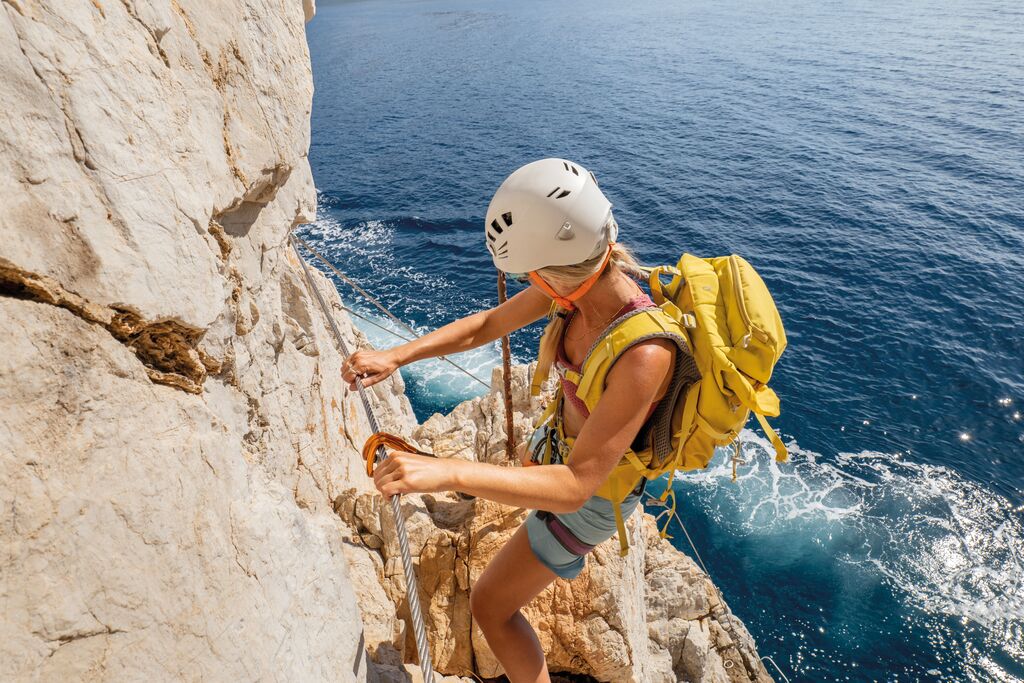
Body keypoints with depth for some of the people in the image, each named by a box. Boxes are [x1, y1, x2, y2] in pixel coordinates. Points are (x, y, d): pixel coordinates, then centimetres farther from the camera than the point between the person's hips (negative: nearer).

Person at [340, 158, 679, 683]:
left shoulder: (645, 355, -43)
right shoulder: (586, 275, -21)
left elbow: (576, 486, -41)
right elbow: (487, 324, -9)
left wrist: (447, 472, -51)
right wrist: (396, 356, -20)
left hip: (594, 490, -8)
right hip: (559, 440, 8)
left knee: (489, 606, 1)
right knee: (520, 469, 42)